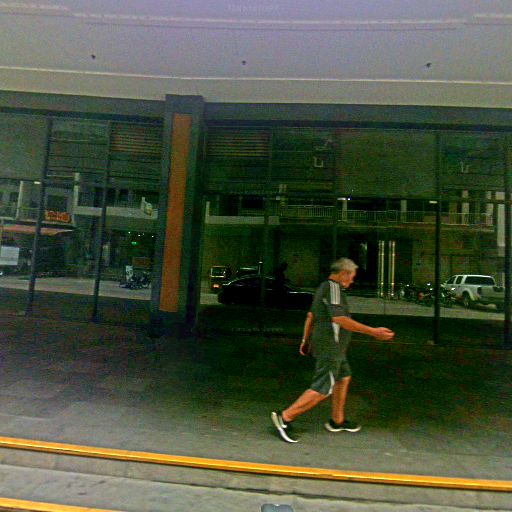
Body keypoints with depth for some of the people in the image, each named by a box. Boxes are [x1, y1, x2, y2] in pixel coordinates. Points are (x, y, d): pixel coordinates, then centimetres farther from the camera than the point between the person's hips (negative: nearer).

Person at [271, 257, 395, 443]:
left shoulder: (324, 287, 13)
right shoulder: (333, 287, -18)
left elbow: (310, 315, 17)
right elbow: (339, 319, -28)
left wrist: (305, 340, 23)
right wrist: (373, 332, -26)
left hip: (331, 346, 10)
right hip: (330, 346, -10)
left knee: (344, 377, 21)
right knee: (323, 388, -5)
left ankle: (337, 421, 33)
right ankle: (285, 417, -1)